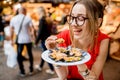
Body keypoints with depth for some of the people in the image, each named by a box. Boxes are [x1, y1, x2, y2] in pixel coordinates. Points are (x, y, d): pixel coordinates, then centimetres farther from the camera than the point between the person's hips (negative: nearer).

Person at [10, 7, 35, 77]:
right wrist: (32, 33, 9)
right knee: (30, 54, 16)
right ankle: (31, 70, 25)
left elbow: (12, 30, 2)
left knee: (19, 55, 12)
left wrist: (12, 39, 11)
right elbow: (32, 28, -12)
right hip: (28, 39, -1)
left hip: (19, 40, 1)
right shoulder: (28, 18, -8)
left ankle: (22, 72, 15)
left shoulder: (13, 19, 0)